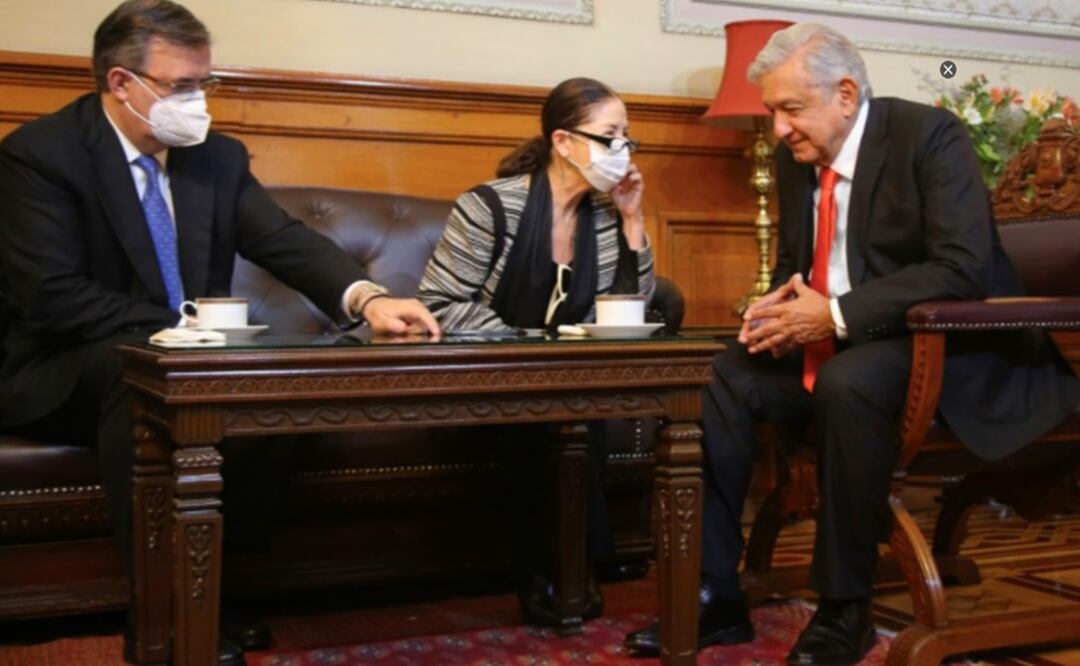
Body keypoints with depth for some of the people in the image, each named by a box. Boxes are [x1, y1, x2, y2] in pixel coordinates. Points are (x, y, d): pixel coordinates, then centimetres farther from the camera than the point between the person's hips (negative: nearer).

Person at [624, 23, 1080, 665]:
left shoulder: (929, 135, -15)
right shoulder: (797, 158, 6)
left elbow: (963, 269, -25)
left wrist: (837, 315, -28)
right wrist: (783, 307, -7)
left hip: (945, 347, -7)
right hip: (833, 347, 8)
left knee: (849, 384, -37)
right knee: (723, 379, -11)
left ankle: (846, 608, -21)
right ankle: (716, 593, -7)